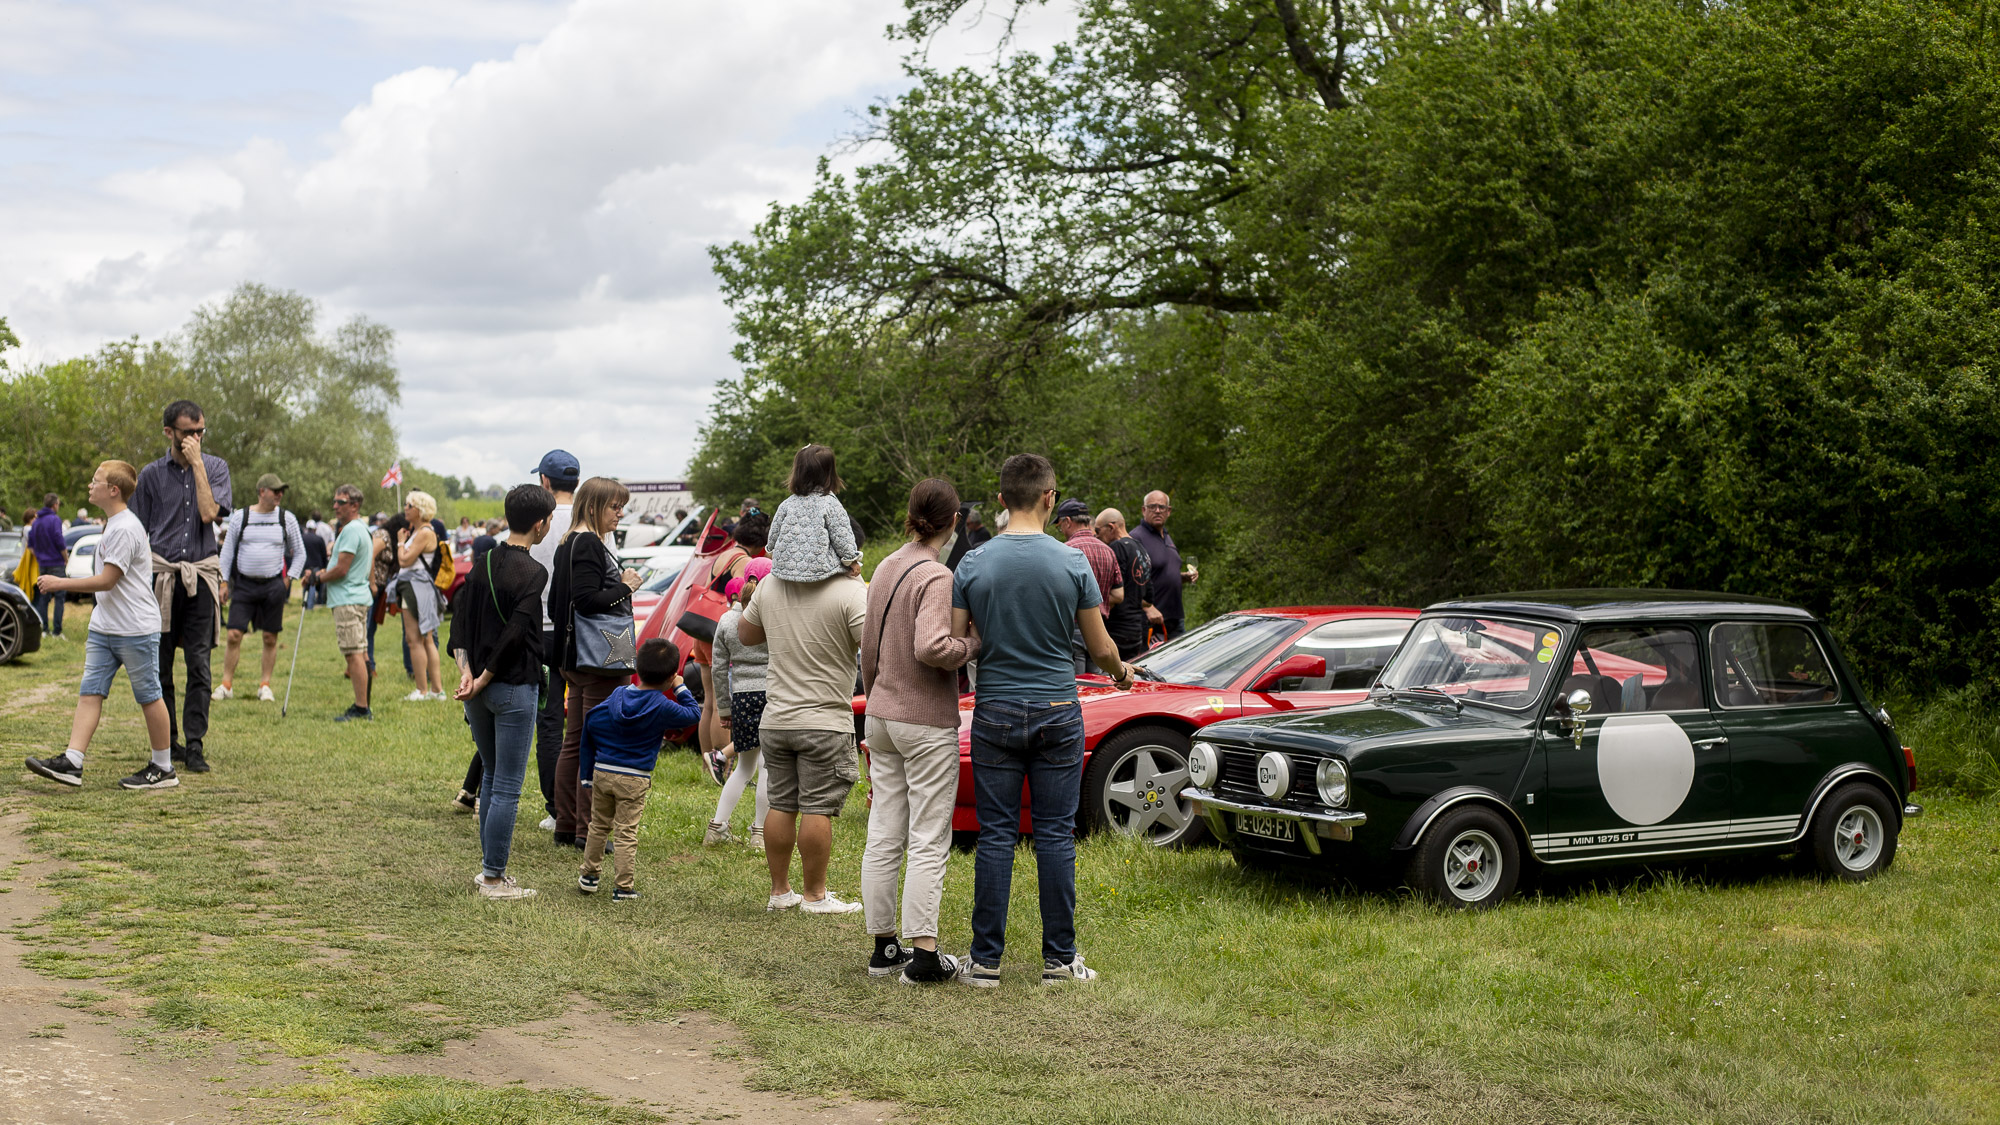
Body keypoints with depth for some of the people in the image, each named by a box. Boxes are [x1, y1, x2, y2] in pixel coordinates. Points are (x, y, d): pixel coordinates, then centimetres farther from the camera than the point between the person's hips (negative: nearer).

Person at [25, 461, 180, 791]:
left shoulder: (125, 528, -17)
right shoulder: (112, 525, 15)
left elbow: (106, 580, -20)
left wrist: (60, 583, -14)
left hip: (136, 629, -10)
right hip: (104, 628, 10)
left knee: (149, 696, 1)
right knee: (89, 692, 1)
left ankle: (163, 768, 10)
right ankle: (71, 762, -3)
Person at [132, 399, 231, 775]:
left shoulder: (215, 467, 6)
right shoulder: (152, 474, 7)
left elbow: (209, 513, -11)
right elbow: (140, 533, 11)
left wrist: (197, 463, -10)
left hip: (200, 576, -1)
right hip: (161, 572, 1)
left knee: (199, 665, -5)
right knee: (160, 664, 4)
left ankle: (194, 746, -2)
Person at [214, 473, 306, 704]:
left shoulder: (286, 518, 4)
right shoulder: (240, 517, 3)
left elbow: (300, 553, 11)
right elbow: (227, 550, 9)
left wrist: (287, 580, 2)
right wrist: (224, 582, 4)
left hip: (273, 585, 1)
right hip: (244, 584, 0)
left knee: (270, 638, 3)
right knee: (234, 635, -5)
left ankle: (265, 685, 14)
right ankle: (226, 684, 5)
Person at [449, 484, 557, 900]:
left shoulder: (483, 564, 9)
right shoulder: (532, 573, -13)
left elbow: (460, 622, 5)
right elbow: (515, 633, -19)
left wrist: (467, 672, -4)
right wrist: (483, 680, -11)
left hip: (479, 690, 8)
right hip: (514, 690, -7)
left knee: (490, 777, 19)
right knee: (507, 788, -1)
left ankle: (487, 867, 23)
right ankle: (494, 878, 2)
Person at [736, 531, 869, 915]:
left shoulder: (770, 584, 5)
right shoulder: (850, 591, -14)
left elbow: (746, 634, 19)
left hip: (776, 720, 6)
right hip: (825, 721, -6)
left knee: (782, 806, 12)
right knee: (817, 809, -1)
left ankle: (780, 891, 18)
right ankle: (815, 895, 5)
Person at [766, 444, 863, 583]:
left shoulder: (787, 504, 3)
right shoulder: (830, 504, -6)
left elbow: (774, 536, 12)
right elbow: (842, 538, -5)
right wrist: (852, 560, 8)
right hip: (819, 568, -4)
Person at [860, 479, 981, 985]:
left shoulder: (885, 569, 8)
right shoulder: (936, 576, -16)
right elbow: (931, 648, -29)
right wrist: (975, 644, -12)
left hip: (882, 717, 8)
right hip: (928, 724, -8)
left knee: (883, 839, 11)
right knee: (928, 843, -2)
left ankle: (884, 947, 18)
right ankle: (923, 953, -1)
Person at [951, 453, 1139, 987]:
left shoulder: (973, 565, -4)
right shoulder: (1073, 563, -5)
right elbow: (1101, 649, 1)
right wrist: (1123, 672, 23)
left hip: (995, 713, 1)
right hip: (1057, 711, -1)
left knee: (996, 836, 4)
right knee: (1056, 836, 5)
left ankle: (986, 959, 6)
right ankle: (1060, 958, 9)